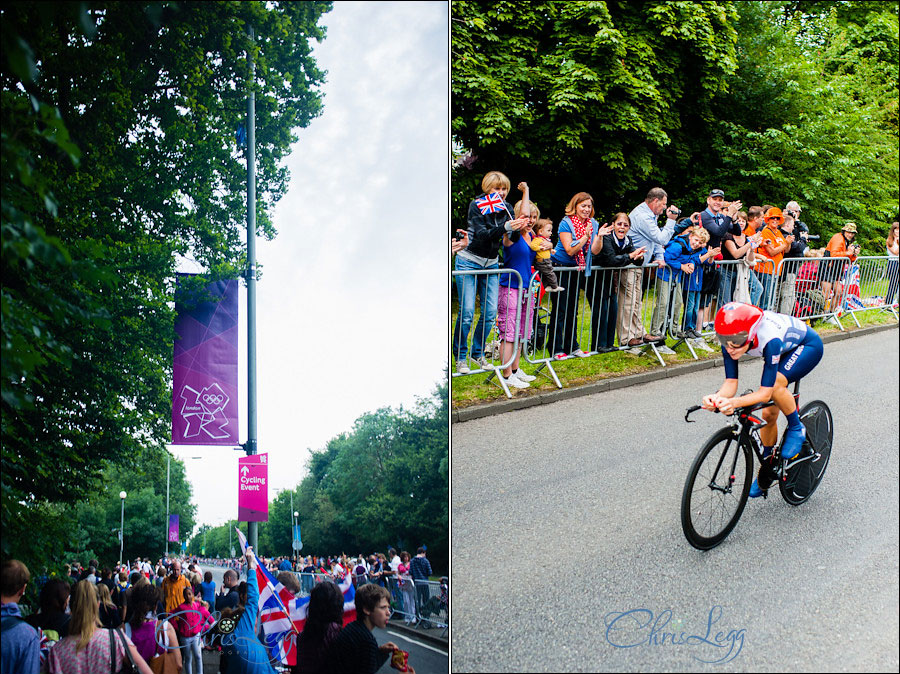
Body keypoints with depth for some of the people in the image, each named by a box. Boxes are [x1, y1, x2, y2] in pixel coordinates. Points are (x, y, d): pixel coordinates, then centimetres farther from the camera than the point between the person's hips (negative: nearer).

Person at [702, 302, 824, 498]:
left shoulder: (769, 339, -43)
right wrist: (718, 398, -46)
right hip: (785, 350, 6)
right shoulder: (731, 340, -26)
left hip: (807, 347, -6)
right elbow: (731, 382, -24)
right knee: (768, 414, 2)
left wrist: (734, 403, -58)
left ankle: (796, 429, -7)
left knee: (774, 384, -34)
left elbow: (765, 393, -42)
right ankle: (766, 469, 23)